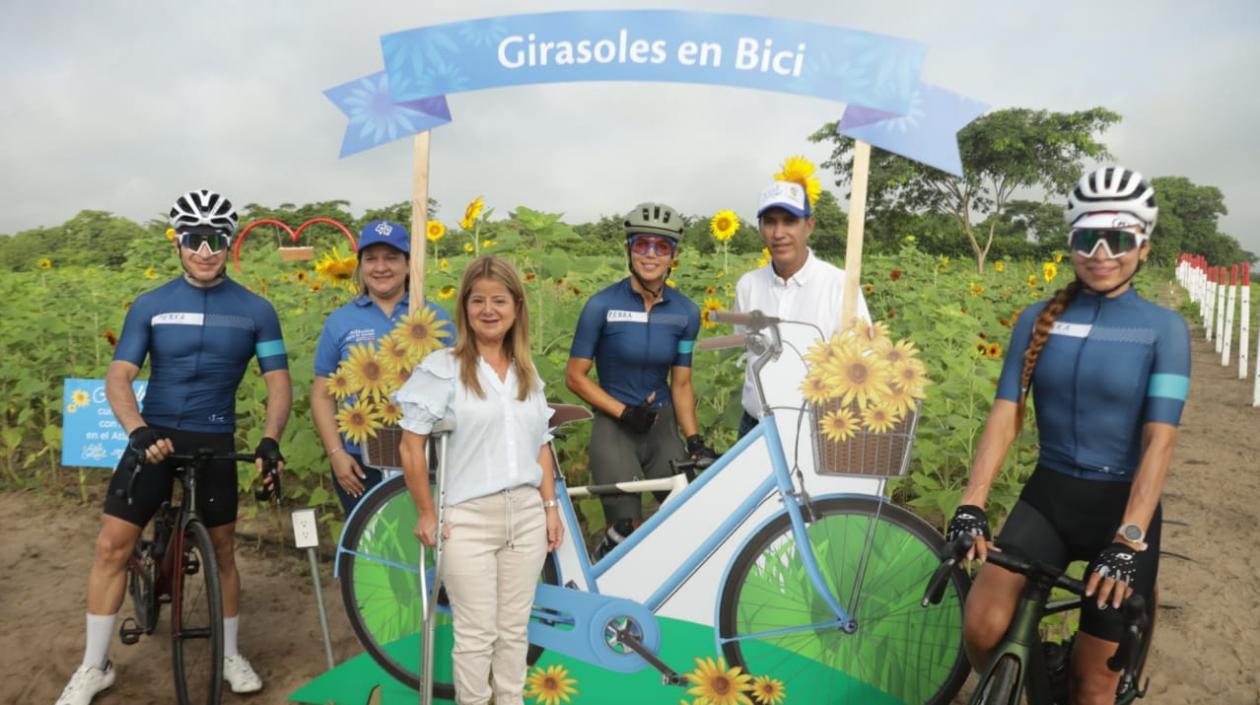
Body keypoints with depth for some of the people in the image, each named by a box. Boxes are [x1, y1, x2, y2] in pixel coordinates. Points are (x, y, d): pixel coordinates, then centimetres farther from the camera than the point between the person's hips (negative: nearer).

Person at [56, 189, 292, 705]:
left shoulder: (255, 310, -3)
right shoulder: (150, 305, -2)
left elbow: (278, 381, -3)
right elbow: (118, 376, -7)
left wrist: (270, 439, -20)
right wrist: (138, 430, -26)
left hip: (215, 442, 0)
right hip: (155, 437, 1)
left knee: (221, 550, 9)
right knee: (112, 545, -2)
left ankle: (231, 655, 27)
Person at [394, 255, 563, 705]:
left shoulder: (528, 373, 10)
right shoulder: (443, 367, -7)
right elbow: (411, 446, -7)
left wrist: (551, 507, 9)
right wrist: (426, 514, -6)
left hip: (526, 514, 5)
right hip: (469, 517, -4)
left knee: (514, 628, 14)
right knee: (476, 633, 4)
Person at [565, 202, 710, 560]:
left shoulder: (686, 312, 0)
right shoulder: (602, 305, -10)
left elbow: (681, 385, 4)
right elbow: (575, 376, -5)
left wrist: (695, 440, -8)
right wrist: (624, 412, -15)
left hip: (663, 427, 4)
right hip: (614, 427, -3)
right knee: (626, 533, -10)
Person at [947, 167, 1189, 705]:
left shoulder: (1164, 329, -6)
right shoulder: (1037, 320, 1)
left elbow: (1159, 441, -14)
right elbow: (1005, 415, -6)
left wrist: (1131, 540, -24)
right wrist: (971, 505, -18)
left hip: (1122, 504, -1)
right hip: (1048, 495, 2)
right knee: (982, 627, -18)